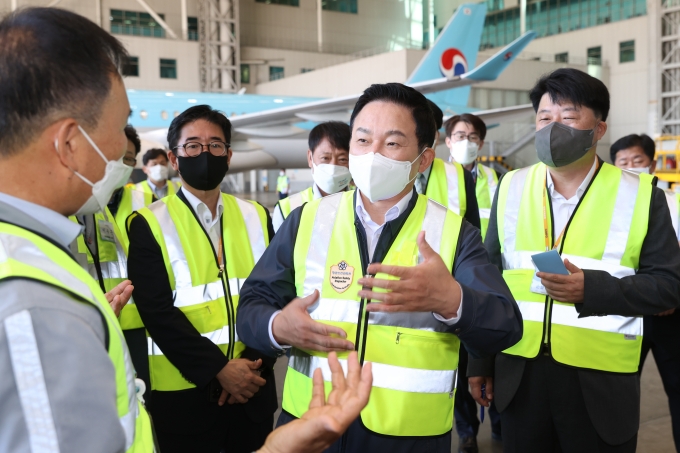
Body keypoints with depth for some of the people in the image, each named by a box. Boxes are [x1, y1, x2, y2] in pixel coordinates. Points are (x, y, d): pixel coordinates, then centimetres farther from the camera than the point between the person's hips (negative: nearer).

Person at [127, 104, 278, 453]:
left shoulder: (256, 217, 6)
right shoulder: (150, 224, -4)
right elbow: (157, 312, -13)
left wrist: (256, 361, -11)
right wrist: (219, 369, -17)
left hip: (253, 385, 3)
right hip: (183, 392, -3)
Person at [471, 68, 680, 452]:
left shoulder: (640, 196, -3)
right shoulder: (512, 187, 4)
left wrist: (592, 288, -20)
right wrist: (480, 360, 8)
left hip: (601, 381, -2)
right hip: (519, 373, 2)